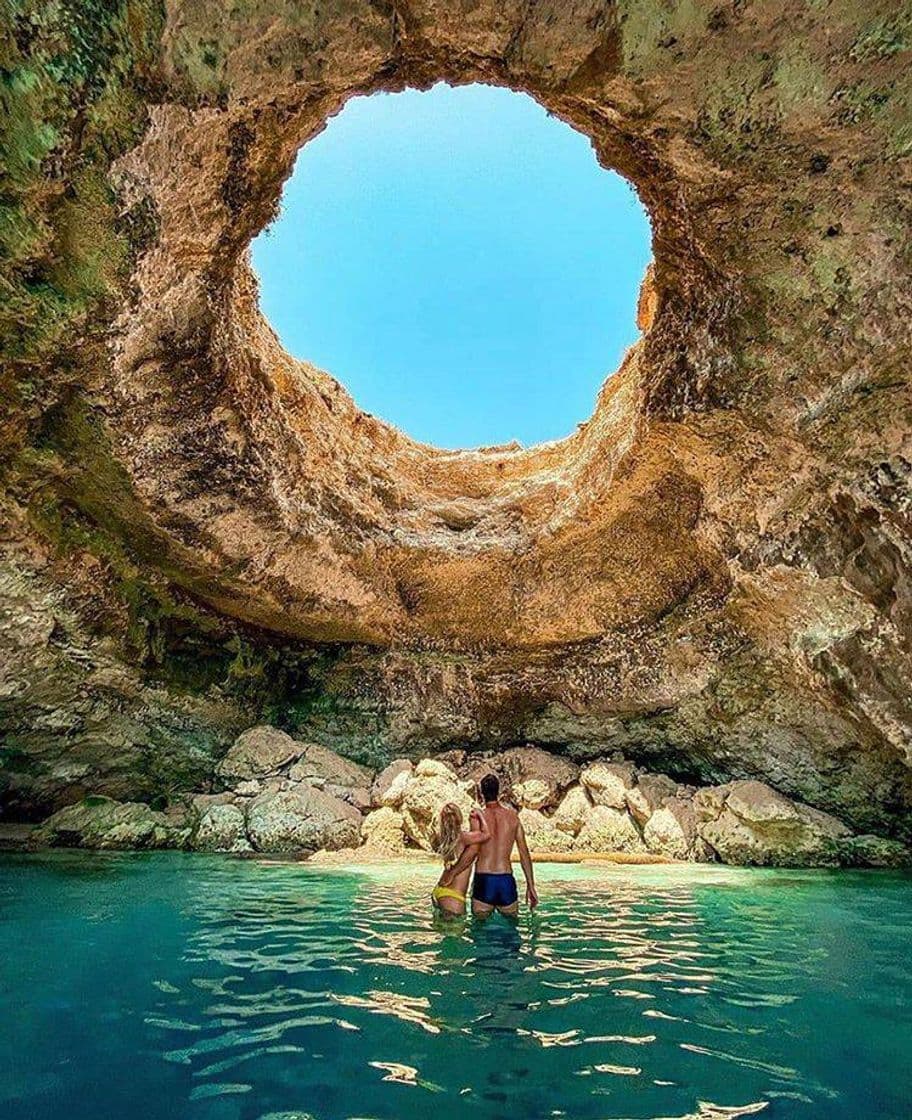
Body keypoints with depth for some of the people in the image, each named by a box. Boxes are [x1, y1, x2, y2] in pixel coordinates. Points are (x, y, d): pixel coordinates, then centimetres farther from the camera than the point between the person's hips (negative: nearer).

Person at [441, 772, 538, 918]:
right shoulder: (513, 816, 3)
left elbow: (471, 853, -13)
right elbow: (524, 853, 4)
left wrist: (451, 873, -2)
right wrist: (531, 886, 11)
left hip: (483, 880, -1)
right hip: (507, 881, 2)